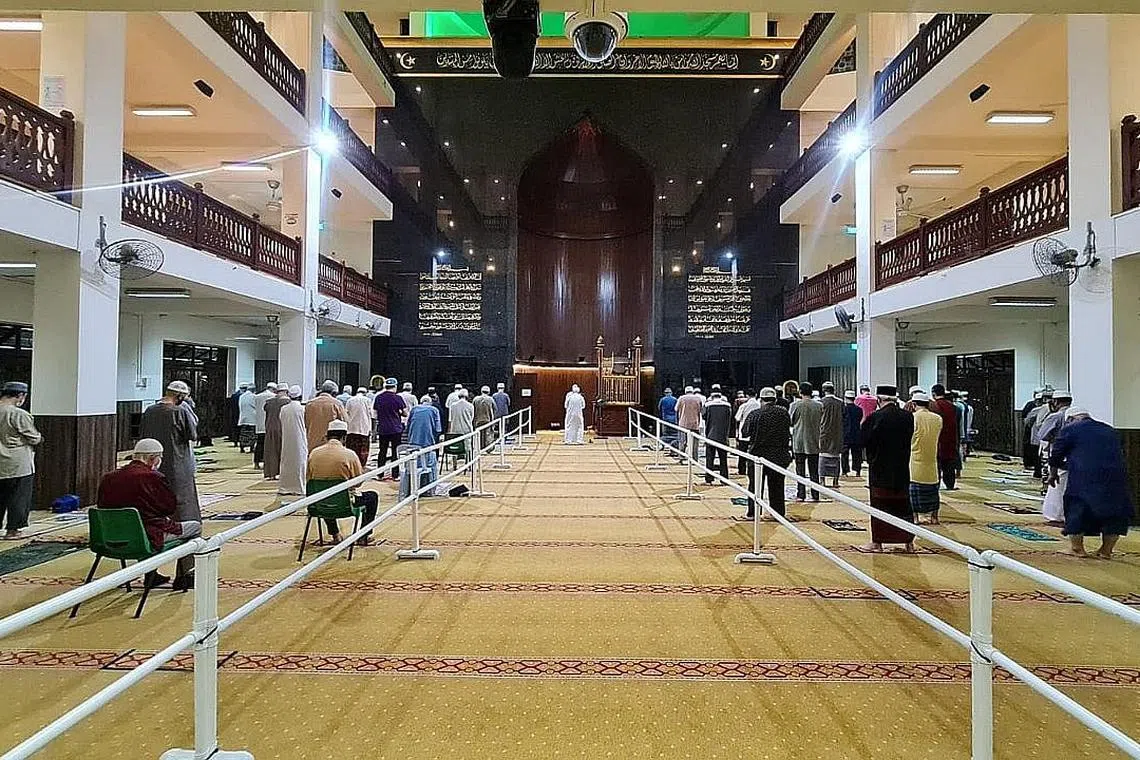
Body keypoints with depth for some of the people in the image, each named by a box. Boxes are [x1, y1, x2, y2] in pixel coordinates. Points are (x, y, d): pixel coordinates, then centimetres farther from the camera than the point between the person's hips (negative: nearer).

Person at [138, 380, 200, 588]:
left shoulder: (148, 411, 5)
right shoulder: (180, 411, -13)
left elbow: (142, 437, 13)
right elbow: (193, 435, -4)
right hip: (178, 473, -6)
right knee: (185, 520, 0)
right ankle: (185, 572, -1)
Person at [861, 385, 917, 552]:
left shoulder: (874, 417, -15)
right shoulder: (908, 417, -2)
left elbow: (864, 441, -10)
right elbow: (908, 439, 9)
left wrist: (864, 423, 3)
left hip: (879, 471, -4)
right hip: (902, 470, 4)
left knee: (879, 505, 4)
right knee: (904, 504, 14)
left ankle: (877, 542, 8)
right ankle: (909, 541, 21)